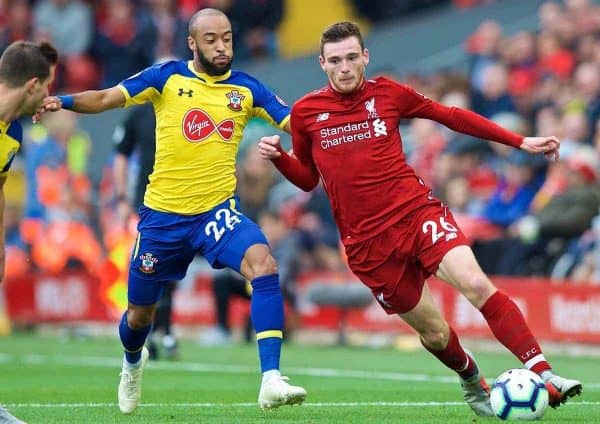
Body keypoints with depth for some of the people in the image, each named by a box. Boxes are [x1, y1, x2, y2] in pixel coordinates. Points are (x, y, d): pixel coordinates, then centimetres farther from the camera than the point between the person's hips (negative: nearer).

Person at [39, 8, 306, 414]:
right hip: (163, 214, 0)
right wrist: (63, 101, -19)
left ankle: (271, 381, -32)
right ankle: (133, 363, 51)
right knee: (140, 312, 13)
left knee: (263, 263, -29)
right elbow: (106, 98, -3)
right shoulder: (168, 77, -2)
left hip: (218, 210, 0)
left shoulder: (246, 88, 2)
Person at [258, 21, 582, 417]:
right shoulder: (305, 112, 4)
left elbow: (451, 116, 15)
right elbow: (308, 178, 17)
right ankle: (473, 382, 33)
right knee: (434, 332, 2)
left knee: (476, 284, -25)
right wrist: (277, 157, -5)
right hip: (366, 241, 0)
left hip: (418, 210, 0)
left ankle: (543, 374, -28)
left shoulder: (386, 93, 4)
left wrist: (521, 142, 13)